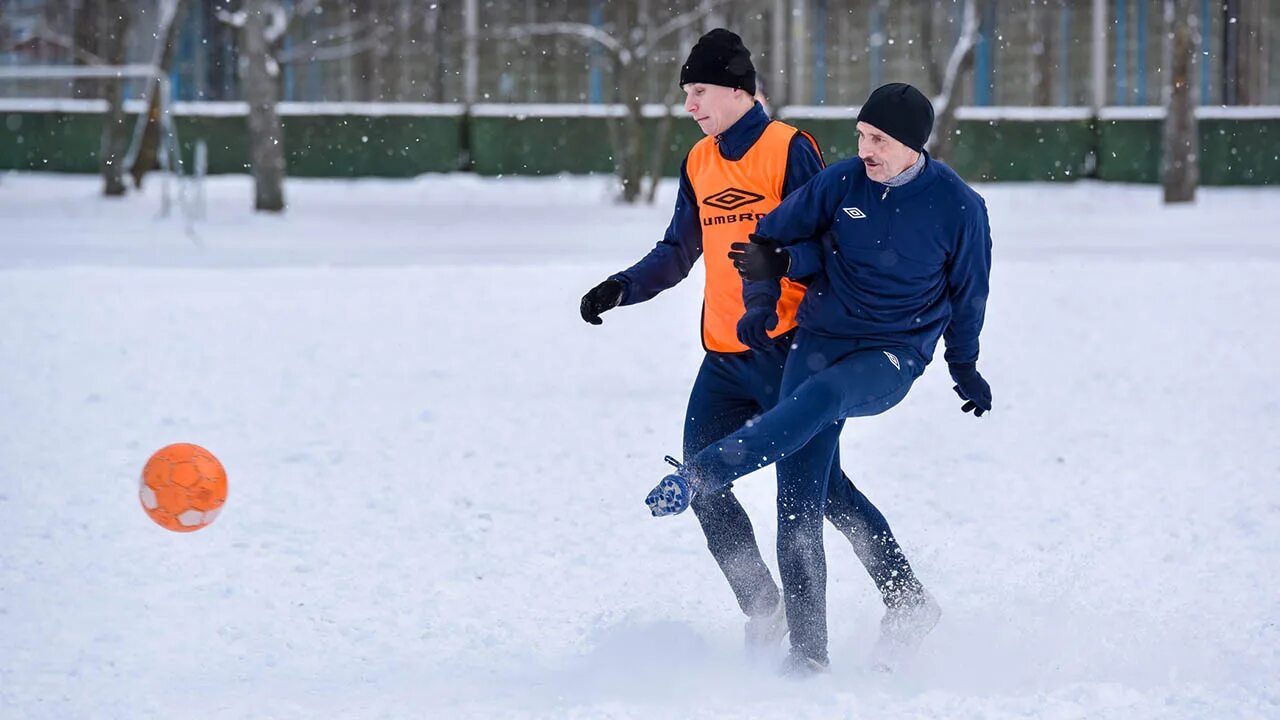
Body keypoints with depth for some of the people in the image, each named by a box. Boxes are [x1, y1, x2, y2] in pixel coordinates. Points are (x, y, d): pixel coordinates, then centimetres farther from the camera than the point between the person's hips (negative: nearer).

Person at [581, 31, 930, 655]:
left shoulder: (790, 151, -9)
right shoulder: (699, 164, 13)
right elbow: (678, 252, 19)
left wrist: (766, 300, -27)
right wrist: (623, 288, 3)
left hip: (785, 349, -7)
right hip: (724, 358, 7)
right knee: (703, 483, -1)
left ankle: (906, 598, 5)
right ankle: (764, 613, 9)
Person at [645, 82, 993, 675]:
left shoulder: (959, 206, -7)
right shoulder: (842, 182, -3)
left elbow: (968, 291, 9)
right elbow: (780, 232, 12)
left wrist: (965, 367, 19)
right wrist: (777, 260, -10)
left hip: (893, 359, -3)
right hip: (820, 340, 3)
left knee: (823, 395, -38)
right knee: (798, 503, -9)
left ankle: (700, 474, -49)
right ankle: (807, 650, -5)